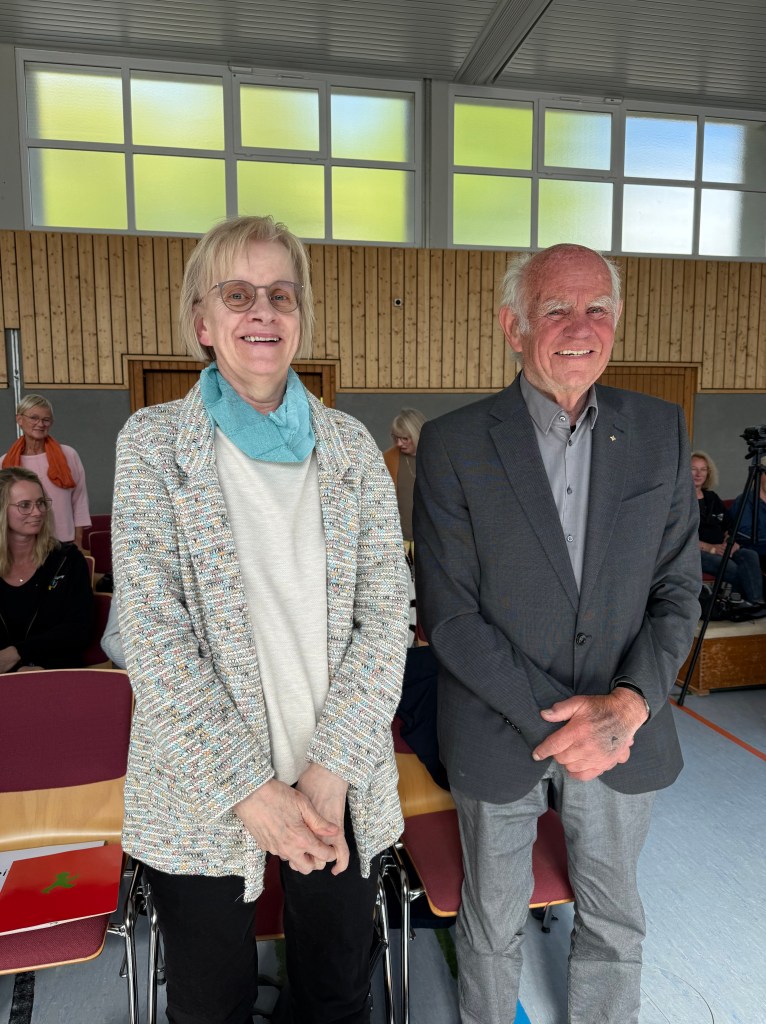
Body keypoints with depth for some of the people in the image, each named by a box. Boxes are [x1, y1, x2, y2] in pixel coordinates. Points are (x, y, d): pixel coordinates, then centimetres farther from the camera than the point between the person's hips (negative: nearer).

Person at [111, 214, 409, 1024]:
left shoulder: (350, 445, 2)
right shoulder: (152, 441, -4)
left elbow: (386, 614, -2)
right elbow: (151, 632, -10)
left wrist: (331, 770, -11)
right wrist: (249, 790, -14)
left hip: (340, 783, 2)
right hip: (200, 791, -1)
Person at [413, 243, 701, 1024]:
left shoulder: (660, 432, -3)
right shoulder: (453, 445, -13)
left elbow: (677, 593, -1)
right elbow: (449, 615, -13)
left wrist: (630, 704, -15)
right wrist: (553, 718, -17)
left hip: (624, 732, 3)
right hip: (499, 735, -2)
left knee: (613, 920, 23)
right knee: (494, 920, 21)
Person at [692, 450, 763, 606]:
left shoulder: (712, 497, 21)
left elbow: (729, 526, 24)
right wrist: (711, 548, -16)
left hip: (721, 549, 6)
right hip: (696, 552, -6)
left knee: (750, 556, -24)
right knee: (730, 566, -33)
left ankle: (755, 602, -37)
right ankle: (750, 601, -27)